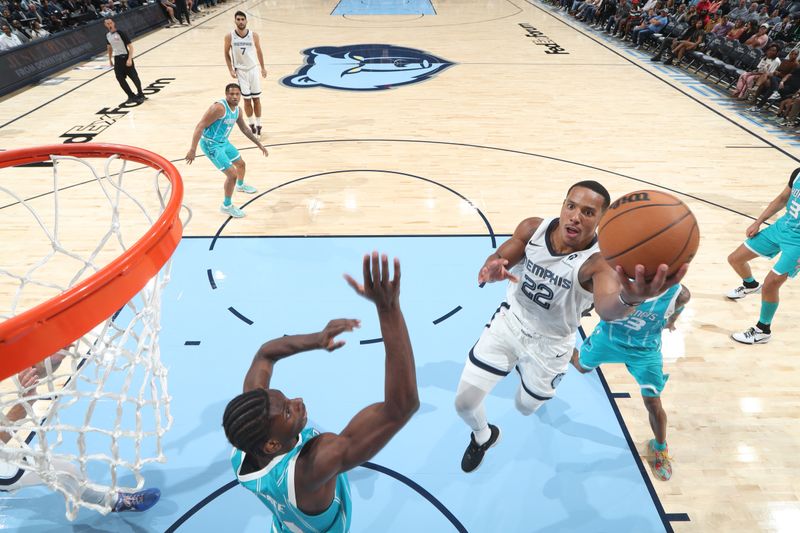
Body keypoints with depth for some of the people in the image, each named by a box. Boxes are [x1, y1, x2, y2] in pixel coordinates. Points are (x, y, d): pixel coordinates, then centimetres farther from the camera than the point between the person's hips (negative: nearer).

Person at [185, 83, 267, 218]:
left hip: (224, 142, 9)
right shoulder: (219, 108, -26)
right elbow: (200, 126, -26)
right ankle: (227, 206, 4)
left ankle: (241, 185, 60)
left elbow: (244, 128, 19)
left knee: (241, 163, 27)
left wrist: (259, 144, 20)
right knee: (232, 174, -14)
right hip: (211, 145, -9)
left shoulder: (237, 109, 2)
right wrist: (193, 150, -30)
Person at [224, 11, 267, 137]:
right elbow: (227, 54, 3)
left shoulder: (254, 35, -7)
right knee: (247, 100, 1)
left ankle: (258, 124, 14)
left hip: (253, 69, 1)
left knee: (256, 99, 3)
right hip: (240, 71, -1)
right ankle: (251, 125, 14)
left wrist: (263, 68, 9)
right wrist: (231, 70, -6)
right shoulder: (229, 37, -9)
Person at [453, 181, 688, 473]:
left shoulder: (598, 261, -31)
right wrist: (492, 268, -49)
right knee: (464, 402, 1)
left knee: (525, 408, 21)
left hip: (550, 342, -2)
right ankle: (484, 437, 38)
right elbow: (499, 257, -22)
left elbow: (606, 308, -51)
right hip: (511, 320, 2)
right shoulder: (533, 228, -18)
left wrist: (629, 298, -77)